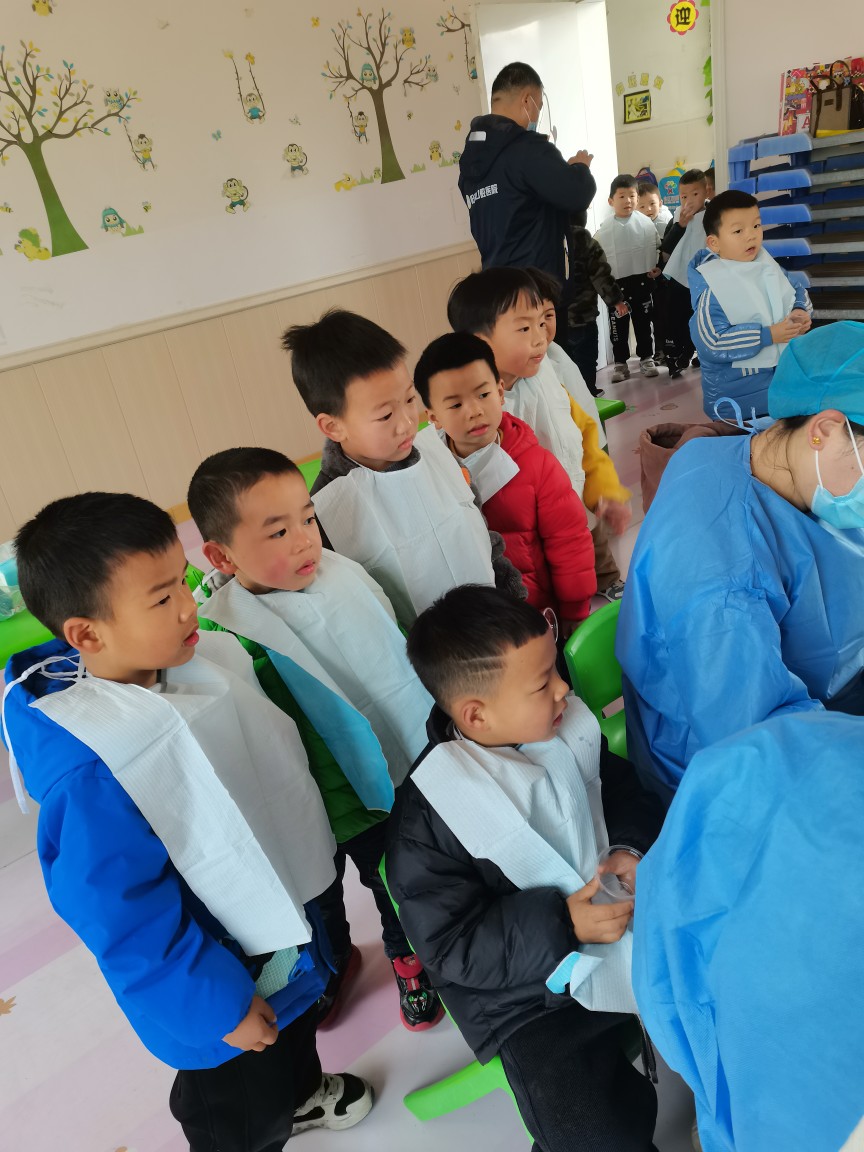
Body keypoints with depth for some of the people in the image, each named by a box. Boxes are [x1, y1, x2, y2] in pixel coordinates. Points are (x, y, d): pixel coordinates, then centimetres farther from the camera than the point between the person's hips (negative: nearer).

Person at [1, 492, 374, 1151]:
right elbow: (119, 915, -28)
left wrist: (309, 845, 16)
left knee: (297, 1030, 35)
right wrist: (216, 1008, -18)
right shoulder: (86, 772, -37)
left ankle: (298, 1095, 66)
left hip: (285, 908, 8)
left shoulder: (204, 662, -15)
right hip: (219, 975, -7)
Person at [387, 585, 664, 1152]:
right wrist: (561, 925, -25)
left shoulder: (571, 729, -7)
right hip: (531, 995, -5)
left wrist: (633, 849, -11)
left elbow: (626, 795, 10)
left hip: (626, 917, 5)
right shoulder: (426, 818, -22)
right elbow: (451, 947, -16)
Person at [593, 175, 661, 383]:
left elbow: (655, 248, 4)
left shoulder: (645, 223, -1)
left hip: (641, 280, 1)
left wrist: (655, 267, -8)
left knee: (643, 322, 11)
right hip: (616, 283, -1)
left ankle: (646, 358, 22)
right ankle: (620, 363, 16)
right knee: (618, 324, 5)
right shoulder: (605, 228, -5)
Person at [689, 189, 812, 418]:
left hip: (786, 372, 7)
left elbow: (796, 291, 18)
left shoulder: (769, 267, 2)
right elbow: (711, 342, -30)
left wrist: (801, 311, -8)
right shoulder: (713, 289, -21)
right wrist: (768, 336, -27)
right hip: (738, 390, -7)